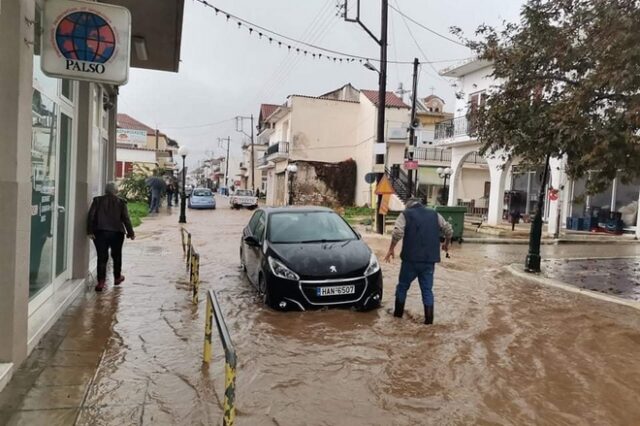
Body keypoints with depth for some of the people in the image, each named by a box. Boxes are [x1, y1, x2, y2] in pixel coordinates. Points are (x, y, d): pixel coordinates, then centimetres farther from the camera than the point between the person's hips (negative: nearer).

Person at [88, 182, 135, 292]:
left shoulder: (97, 200, 4)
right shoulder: (121, 202, 1)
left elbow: (91, 216, -3)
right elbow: (126, 218, -2)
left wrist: (90, 231, -3)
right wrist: (130, 233, 3)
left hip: (100, 233, 0)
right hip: (117, 233, 0)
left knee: (102, 257, 1)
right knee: (116, 255, 17)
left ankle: (101, 282, -8)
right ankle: (117, 277, 30)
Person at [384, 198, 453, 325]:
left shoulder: (406, 214, 1)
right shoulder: (434, 214, 13)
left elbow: (398, 232, -15)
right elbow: (449, 230, 11)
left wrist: (391, 249, -6)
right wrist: (446, 243, 29)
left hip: (411, 258, -3)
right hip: (429, 259, 3)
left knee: (403, 286, 14)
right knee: (427, 289, 9)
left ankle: (398, 313, 23)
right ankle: (429, 319, 6)